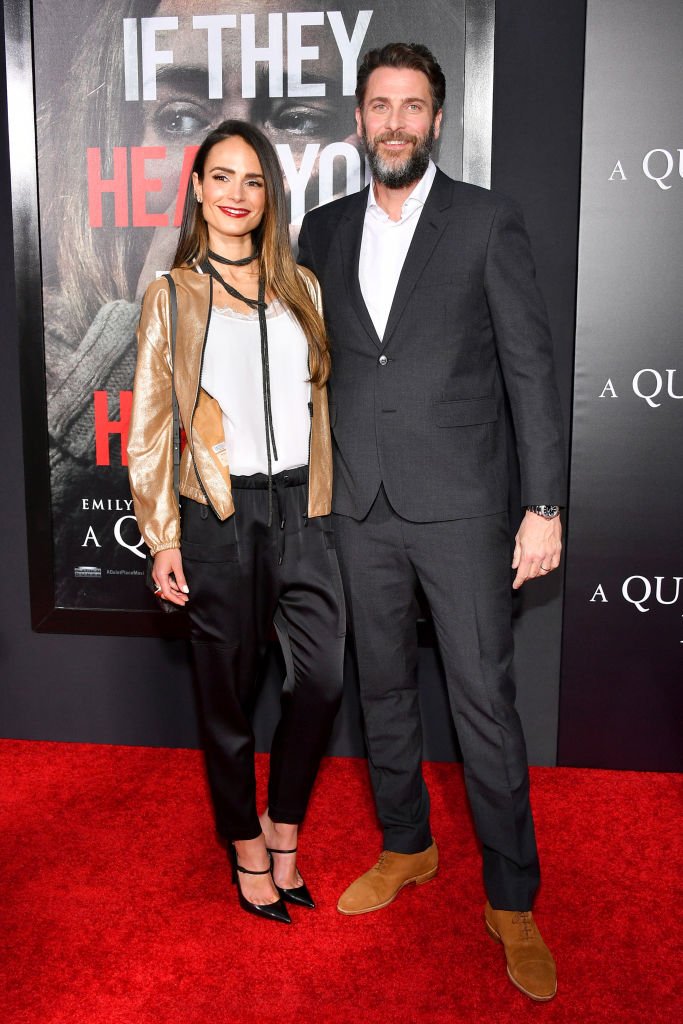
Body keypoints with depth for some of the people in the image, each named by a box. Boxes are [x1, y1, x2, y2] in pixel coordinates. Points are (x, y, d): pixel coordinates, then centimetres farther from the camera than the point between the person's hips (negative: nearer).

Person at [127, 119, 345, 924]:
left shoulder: (300, 287, 11)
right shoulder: (172, 295, 2)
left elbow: (320, 399, 14)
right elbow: (149, 425, 1)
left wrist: (326, 496, 8)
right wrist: (161, 540, -4)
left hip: (300, 505, 3)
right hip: (218, 514, -2)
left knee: (323, 679, -2)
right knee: (227, 687, 8)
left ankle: (281, 823, 23)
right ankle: (245, 842, 29)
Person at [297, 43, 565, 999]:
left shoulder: (488, 221, -2)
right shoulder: (324, 230, 9)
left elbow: (531, 366, -5)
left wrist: (544, 506, -10)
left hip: (458, 504, -4)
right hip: (362, 506, 4)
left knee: (484, 699, 1)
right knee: (384, 686, 15)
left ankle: (512, 899, 17)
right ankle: (407, 847, 36)